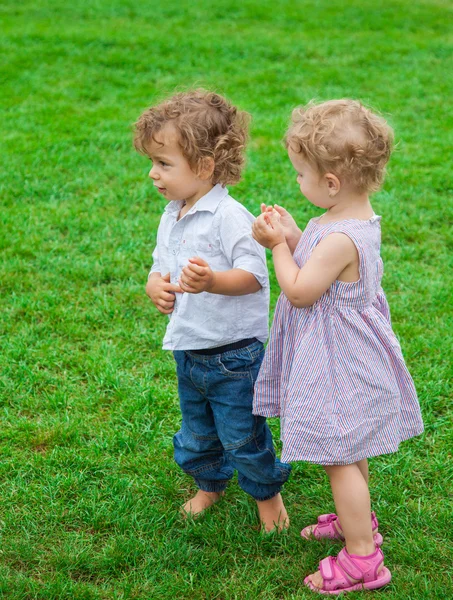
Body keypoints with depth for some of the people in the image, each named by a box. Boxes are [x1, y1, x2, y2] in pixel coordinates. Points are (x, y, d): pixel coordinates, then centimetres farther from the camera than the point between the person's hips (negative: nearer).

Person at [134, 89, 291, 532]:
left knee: (243, 435, 7)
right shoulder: (171, 218, 5)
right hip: (188, 352, 7)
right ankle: (210, 483, 47)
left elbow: (253, 274, -23)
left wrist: (211, 280, -40)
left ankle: (266, 491, 32)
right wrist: (155, 285, -6)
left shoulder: (230, 217, -20)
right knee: (196, 433, 22)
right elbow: (160, 264, 17)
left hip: (233, 354, -7)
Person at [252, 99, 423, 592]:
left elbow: (299, 291, -22)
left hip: (337, 364, -10)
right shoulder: (356, 217, 0)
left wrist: (278, 246, -11)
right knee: (348, 452, 26)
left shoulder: (340, 238, -31)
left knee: (340, 457, 1)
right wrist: (292, 235, -1)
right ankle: (358, 519, 45)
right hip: (347, 354, 10)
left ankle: (362, 557, 12)